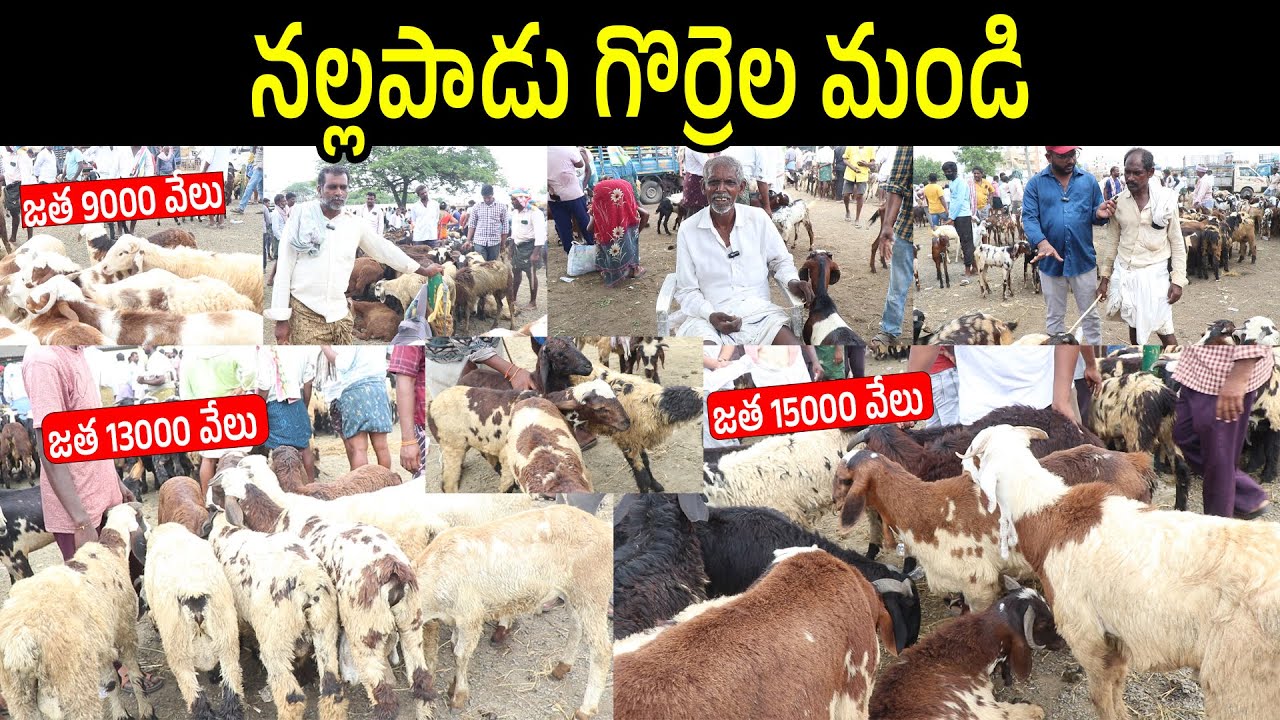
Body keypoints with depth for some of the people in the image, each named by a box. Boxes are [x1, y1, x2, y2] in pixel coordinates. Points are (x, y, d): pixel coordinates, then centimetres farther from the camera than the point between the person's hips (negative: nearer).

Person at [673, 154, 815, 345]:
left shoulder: (758, 218, 5)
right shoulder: (688, 229, 1)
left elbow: (780, 260, 19)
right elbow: (686, 291, 4)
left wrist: (792, 281, -3)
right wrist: (710, 314, -15)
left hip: (758, 310, 2)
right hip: (709, 317, -2)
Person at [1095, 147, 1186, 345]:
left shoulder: (1166, 201, -8)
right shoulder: (1117, 202, -1)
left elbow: (1177, 243, -3)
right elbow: (1112, 240, 8)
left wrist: (1178, 280, -8)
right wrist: (1104, 277, 8)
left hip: (1154, 273, -3)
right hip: (1125, 273, 3)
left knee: (1165, 332, -4)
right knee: (1134, 325, 14)